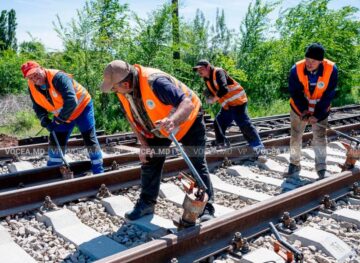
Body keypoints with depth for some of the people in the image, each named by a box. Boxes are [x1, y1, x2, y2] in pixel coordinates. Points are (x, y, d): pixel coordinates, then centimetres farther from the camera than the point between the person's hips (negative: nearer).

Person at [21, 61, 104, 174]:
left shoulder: (58, 77, -34)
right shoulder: (32, 87, -10)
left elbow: (71, 101, -41)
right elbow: (37, 106, 2)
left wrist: (61, 118, -33)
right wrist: (44, 119, -18)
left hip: (82, 108, -6)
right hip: (61, 116, 7)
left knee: (90, 139, -5)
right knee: (55, 141, 8)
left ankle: (99, 172, 6)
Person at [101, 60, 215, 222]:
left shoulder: (155, 82, -39)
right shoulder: (123, 91, -16)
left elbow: (188, 104, -45)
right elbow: (131, 117, -1)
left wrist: (173, 121, -64)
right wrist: (143, 143, -8)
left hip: (188, 121, -7)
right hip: (158, 127, 7)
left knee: (198, 164, -6)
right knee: (149, 162, 6)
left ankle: (207, 209, 4)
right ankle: (146, 203, 21)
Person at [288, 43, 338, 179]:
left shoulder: (331, 69, -24)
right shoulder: (296, 69, -24)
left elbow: (328, 95, -18)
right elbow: (294, 92, -15)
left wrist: (317, 115, -20)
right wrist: (303, 110, -22)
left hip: (320, 110, -1)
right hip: (299, 109, 1)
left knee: (320, 138, 0)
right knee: (296, 137, 9)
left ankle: (321, 168, 12)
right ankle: (294, 164, 25)